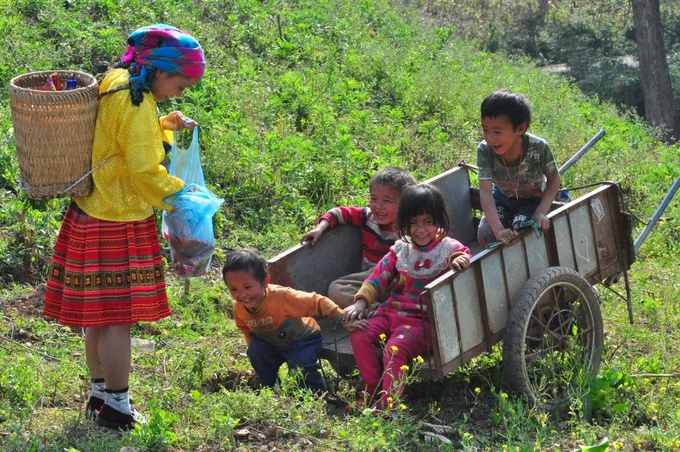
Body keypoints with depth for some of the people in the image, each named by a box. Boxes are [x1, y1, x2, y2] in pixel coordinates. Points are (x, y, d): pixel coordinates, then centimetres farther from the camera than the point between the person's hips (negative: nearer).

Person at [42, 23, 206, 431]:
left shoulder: (114, 83, 9)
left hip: (92, 215, 10)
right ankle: (116, 408, 6)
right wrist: (181, 197, -7)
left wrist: (164, 126, 10)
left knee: (99, 314, 17)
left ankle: (101, 394, 27)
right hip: (118, 225, -10)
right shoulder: (136, 104, -20)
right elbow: (145, 173, -20)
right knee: (118, 316, -2)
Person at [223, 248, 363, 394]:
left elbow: (318, 302, -31)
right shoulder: (239, 309, -20)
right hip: (272, 344, 5)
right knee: (255, 350, -20)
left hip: (303, 339, -5)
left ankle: (318, 395, 2)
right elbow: (247, 331, 4)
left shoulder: (282, 297, -36)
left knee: (299, 366, -26)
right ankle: (270, 389, 2)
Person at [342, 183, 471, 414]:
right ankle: (373, 389, -8)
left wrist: (461, 259, -37)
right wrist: (360, 302, 0)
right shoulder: (401, 249, 13)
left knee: (395, 347, -30)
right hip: (392, 312, 6)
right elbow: (380, 274, 11)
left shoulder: (450, 248, 1)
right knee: (359, 335, -17)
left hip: (424, 320, -6)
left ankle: (387, 403, -23)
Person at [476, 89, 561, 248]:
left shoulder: (538, 148, -31)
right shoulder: (485, 150, -28)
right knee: (485, 236, -22)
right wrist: (498, 229, -46)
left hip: (532, 200, -2)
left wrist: (541, 212, -26)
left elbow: (554, 179, -13)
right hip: (501, 197, 2)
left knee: (519, 233, -30)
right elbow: (485, 191, -33)